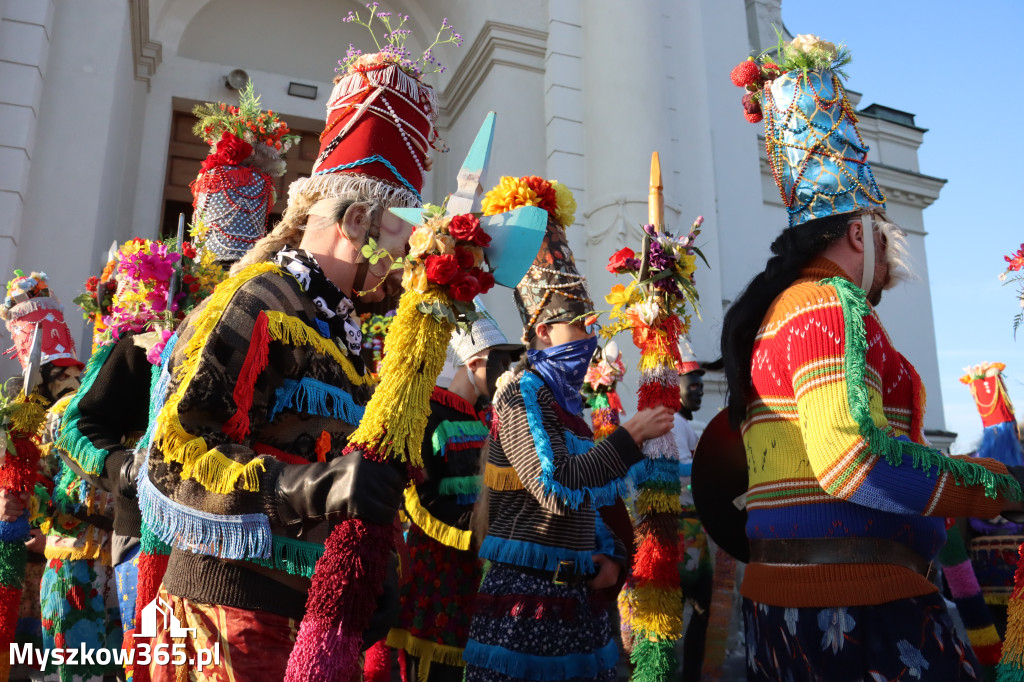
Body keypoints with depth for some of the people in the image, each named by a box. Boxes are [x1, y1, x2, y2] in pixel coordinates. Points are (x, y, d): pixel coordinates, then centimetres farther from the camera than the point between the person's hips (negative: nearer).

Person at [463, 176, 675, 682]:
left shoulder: (568, 398, 15)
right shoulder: (524, 390, -10)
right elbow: (557, 487, -22)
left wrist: (608, 553, 6)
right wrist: (632, 435, -16)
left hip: (576, 593, 8)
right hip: (527, 595, -8)